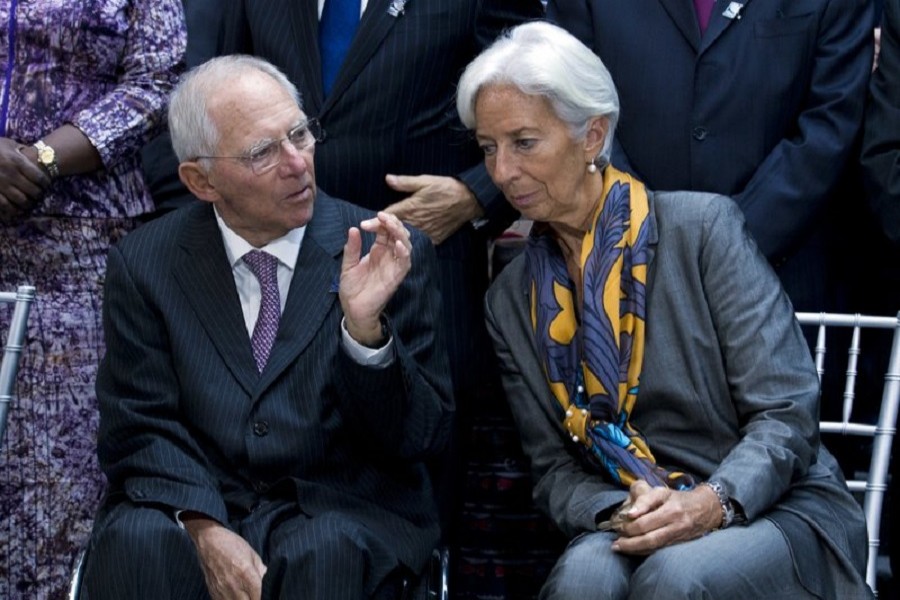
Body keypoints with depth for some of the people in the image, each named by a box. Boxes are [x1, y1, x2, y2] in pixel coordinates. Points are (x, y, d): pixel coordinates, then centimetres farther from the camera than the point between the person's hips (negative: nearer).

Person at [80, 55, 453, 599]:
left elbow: (420, 441, -2)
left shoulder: (389, 254, 0)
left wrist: (366, 329, -20)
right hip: (190, 505, 1)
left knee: (325, 553, -34)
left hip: (338, 509, -1)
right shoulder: (145, 264, 4)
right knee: (137, 543, -31)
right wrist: (204, 527, -17)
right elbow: (138, 431, 2)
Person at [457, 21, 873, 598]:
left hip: (776, 509, -2)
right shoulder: (512, 299, 8)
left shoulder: (704, 226, -5)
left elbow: (788, 413, -9)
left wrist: (712, 503, -25)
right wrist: (619, 511, -14)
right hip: (633, 529, 2)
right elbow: (555, 468, 8)